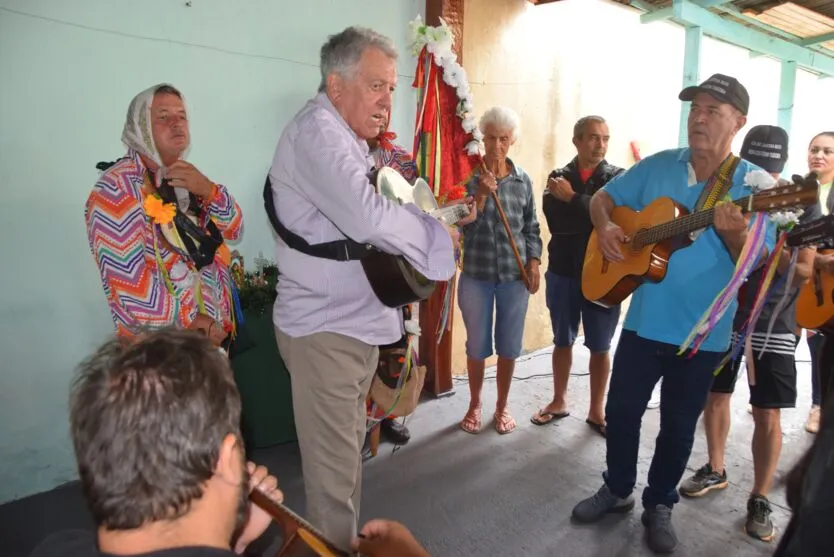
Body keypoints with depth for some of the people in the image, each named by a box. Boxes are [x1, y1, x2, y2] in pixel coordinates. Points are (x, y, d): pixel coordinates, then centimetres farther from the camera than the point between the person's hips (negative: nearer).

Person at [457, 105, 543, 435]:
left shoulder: (523, 180, 5)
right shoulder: (469, 176, -3)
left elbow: (531, 227, 9)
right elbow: (463, 226, -10)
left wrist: (533, 263, -2)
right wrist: (482, 194, -22)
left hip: (515, 274, 2)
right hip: (476, 275, -2)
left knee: (509, 345, 10)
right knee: (477, 345, 9)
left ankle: (502, 406, 29)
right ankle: (475, 405, 30)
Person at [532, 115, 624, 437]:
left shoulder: (619, 178, 0)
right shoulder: (558, 178, 4)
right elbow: (554, 221, -13)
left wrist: (572, 199, -16)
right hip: (562, 272, 2)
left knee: (600, 347, 8)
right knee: (562, 341, 14)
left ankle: (596, 411, 24)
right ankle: (558, 402, 30)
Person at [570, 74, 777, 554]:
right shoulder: (658, 166, 2)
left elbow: (759, 263, -10)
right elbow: (604, 197, 10)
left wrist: (736, 234, -31)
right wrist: (606, 228, -11)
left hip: (703, 332, -2)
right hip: (643, 321, 3)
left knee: (679, 426, 13)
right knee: (622, 410, 12)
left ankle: (659, 505, 35)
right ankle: (617, 489, 35)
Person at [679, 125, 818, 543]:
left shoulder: (801, 204, -5)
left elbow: (804, 271, -8)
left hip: (772, 323, -2)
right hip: (722, 313, 3)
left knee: (768, 415, 0)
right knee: (715, 395, 13)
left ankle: (759, 499, 17)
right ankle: (715, 471, 34)